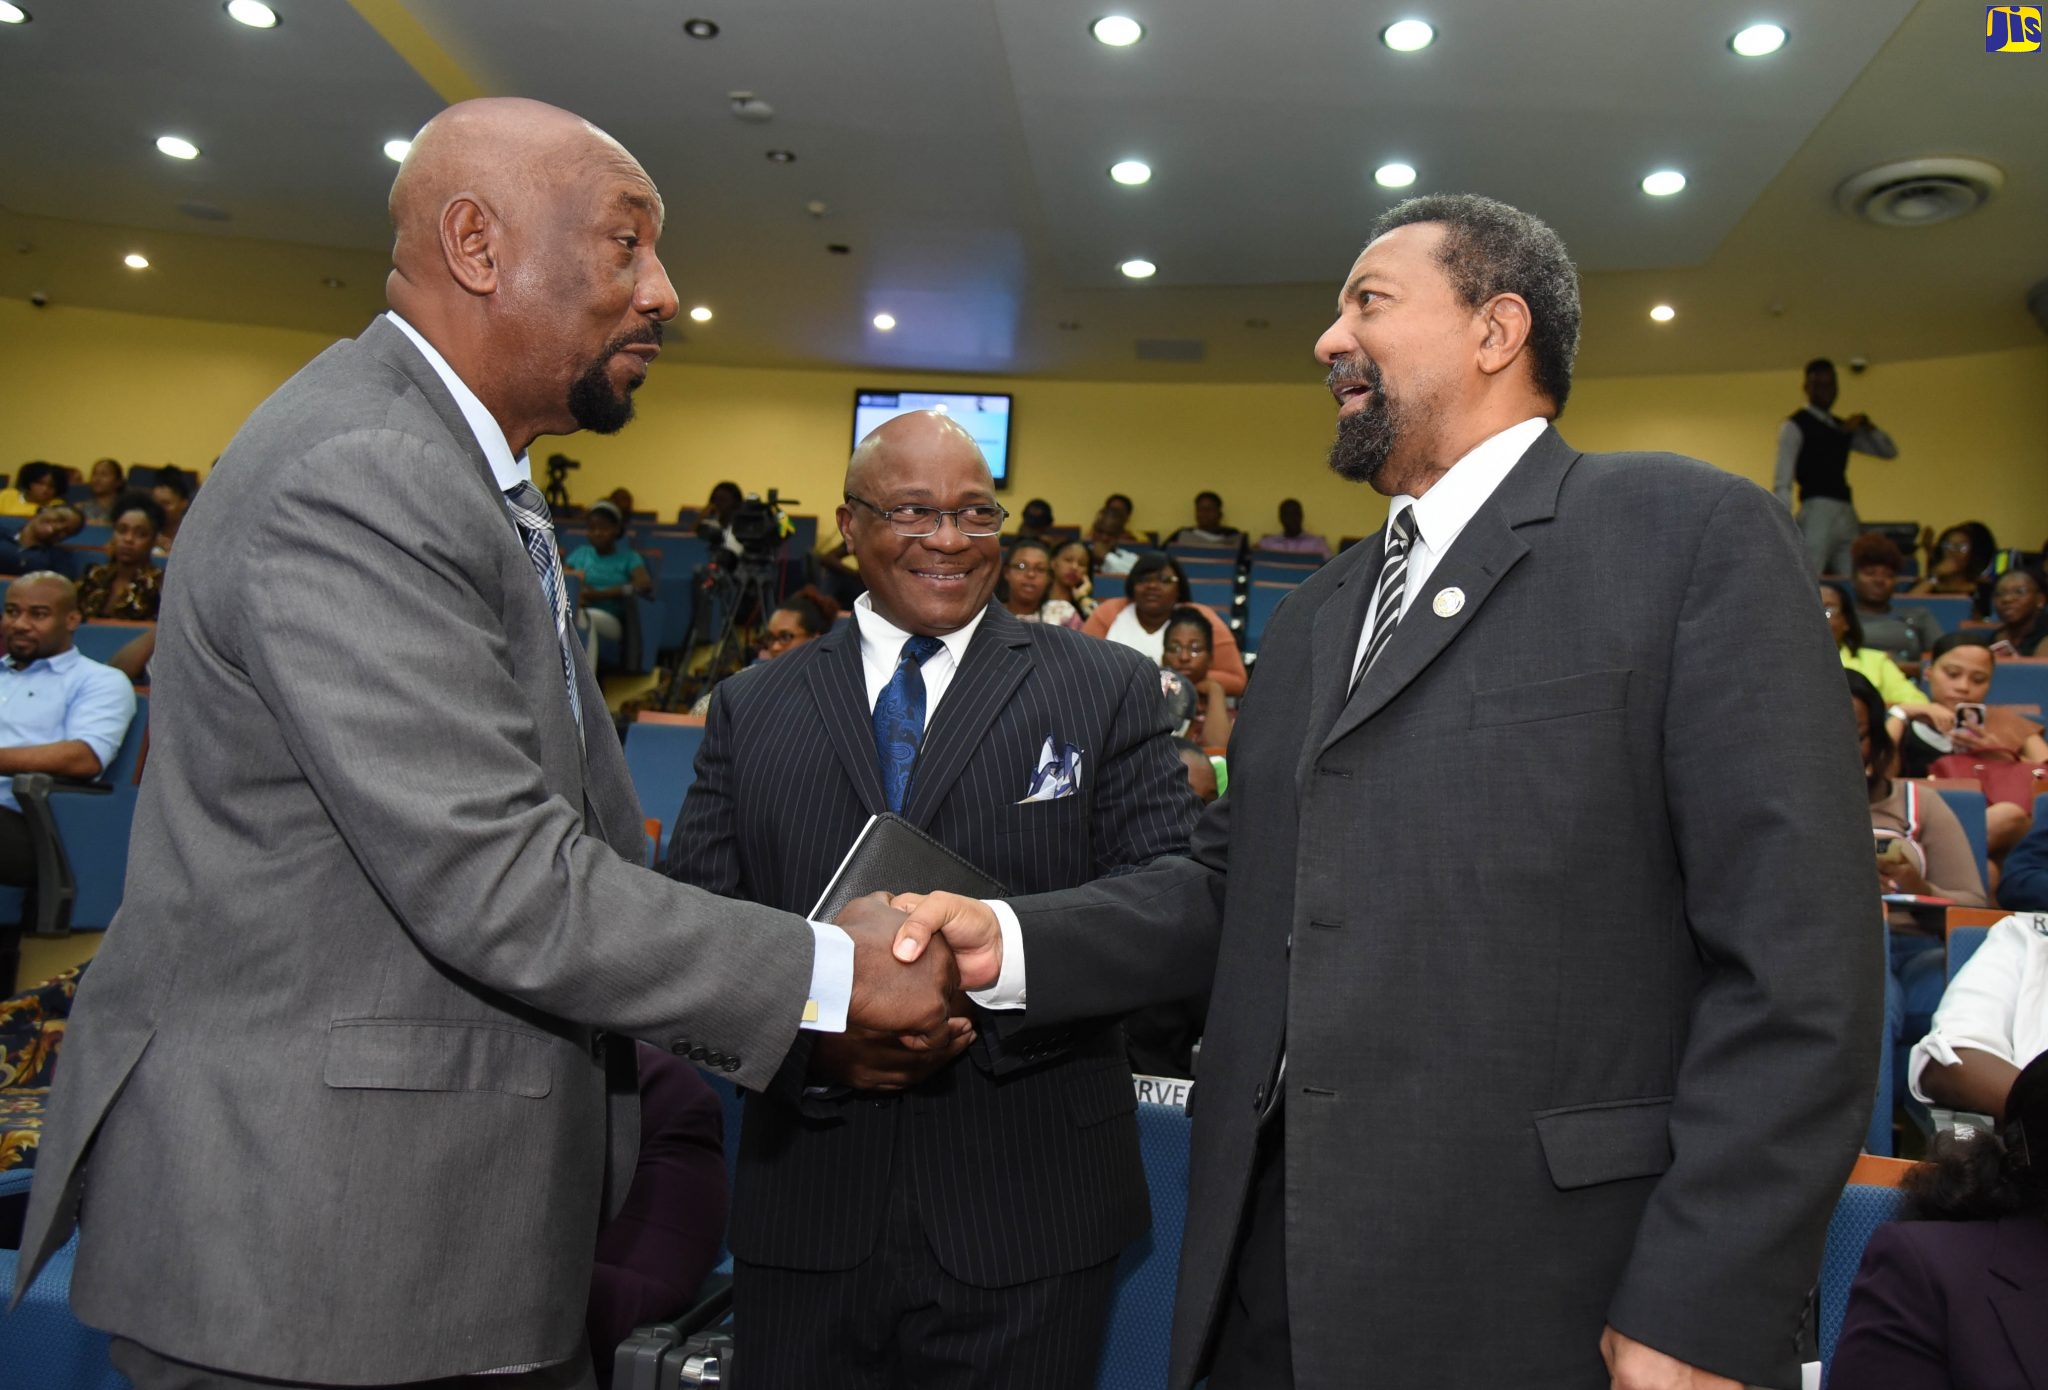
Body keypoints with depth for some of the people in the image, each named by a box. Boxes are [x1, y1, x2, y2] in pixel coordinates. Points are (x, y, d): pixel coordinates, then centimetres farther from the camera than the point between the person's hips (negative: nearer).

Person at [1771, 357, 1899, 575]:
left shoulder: (1844, 428, 20)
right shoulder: (1795, 426, 0)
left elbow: (1889, 451, 23)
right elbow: (1783, 482, -9)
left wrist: (1867, 426, 5)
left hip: (1846, 515, 7)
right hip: (1817, 512, -7)